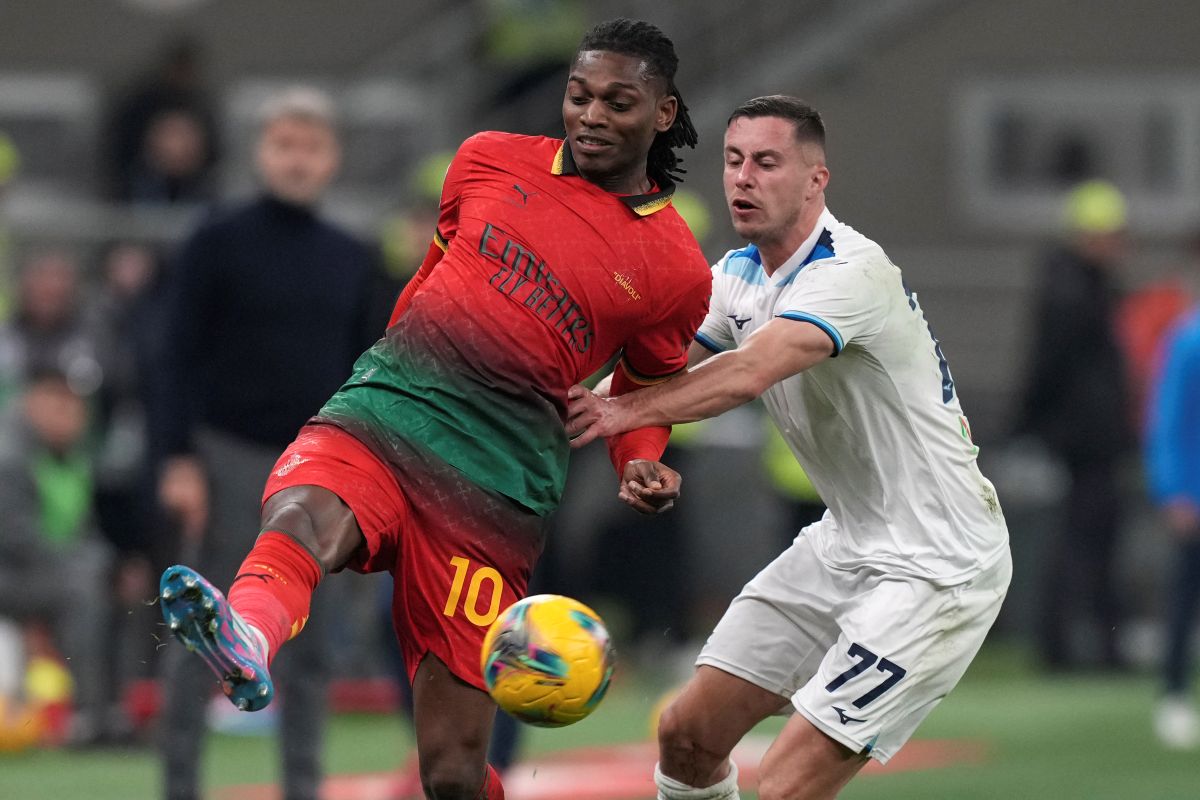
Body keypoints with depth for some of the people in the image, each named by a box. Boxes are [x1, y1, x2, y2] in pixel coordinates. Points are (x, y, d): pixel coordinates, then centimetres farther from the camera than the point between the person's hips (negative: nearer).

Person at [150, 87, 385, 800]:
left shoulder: (352, 261, 11)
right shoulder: (218, 245, -1)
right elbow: (177, 358, -4)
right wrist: (177, 460, -13)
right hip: (232, 459, -4)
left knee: (310, 637, 4)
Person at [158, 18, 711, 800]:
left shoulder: (677, 270, 8)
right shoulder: (490, 161, 13)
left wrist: (643, 466, 4)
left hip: (496, 488, -1)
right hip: (377, 413, 1)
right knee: (302, 521, -38)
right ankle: (247, 639, -71)